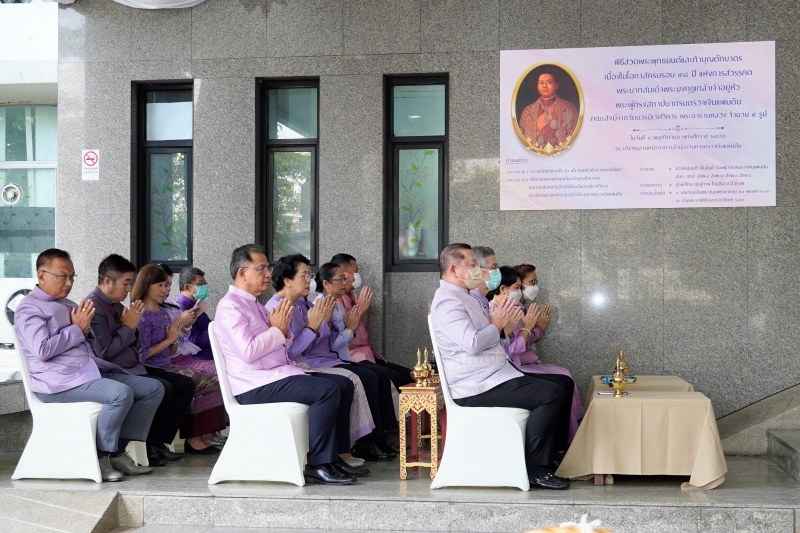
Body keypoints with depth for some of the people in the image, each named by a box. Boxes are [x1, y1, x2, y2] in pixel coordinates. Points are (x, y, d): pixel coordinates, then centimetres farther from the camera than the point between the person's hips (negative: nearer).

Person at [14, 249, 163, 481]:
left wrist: (85, 328, 10)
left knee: (154, 388, -3)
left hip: (89, 373, 9)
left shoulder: (68, 305, 23)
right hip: (59, 382, -9)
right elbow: (42, 350, -19)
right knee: (121, 393, -32)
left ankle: (117, 451, -3)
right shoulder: (29, 309, -3)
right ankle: (100, 457, -13)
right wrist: (76, 329, -9)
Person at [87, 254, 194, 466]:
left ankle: (160, 443, 2)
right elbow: (105, 352, -21)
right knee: (163, 387, -29)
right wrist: (128, 327, -12)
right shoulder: (94, 307, -14)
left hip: (133, 369, 10)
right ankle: (147, 447, -11)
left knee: (186, 384, 2)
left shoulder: (117, 306, 15)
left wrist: (132, 326, 1)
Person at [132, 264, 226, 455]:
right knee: (193, 385, -23)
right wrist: (169, 339, -12)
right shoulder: (142, 316, -10)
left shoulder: (165, 312, 14)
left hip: (168, 366, 8)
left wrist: (175, 337, -3)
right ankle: (193, 438, -8)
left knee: (213, 381, -8)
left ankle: (204, 435, -9)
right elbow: (142, 355, -16)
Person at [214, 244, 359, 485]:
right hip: (255, 386, -10)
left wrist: (283, 329, 2)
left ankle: (334, 456, 6)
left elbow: (284, 345, 23)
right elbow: (247, 351, -23)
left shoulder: (255, 305, 20)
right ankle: (318, 465, -18)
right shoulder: (230, 306, -10)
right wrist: (277, 330, -11)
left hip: (277, 374, 10)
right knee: (327, 389, -24)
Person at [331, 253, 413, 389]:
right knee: (394, 378, -27)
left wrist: (364, 308, 11)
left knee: (409, 375, -4)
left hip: (367, 354, 10)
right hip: (354, 358, -10)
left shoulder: (350, 296, 21)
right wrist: (360, 309, -8)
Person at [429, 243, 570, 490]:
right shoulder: (447, 301, -14)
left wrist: (499, 323, 10)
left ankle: (547, 459, 13)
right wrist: (496, 325, -9)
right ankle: (535, 467, -11)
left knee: (555, 388, 12)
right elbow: (472, 343, -26)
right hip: (477, 388, -11)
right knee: (551, 394, -21)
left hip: (493, 377, 11)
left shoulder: (463, 297, 20)